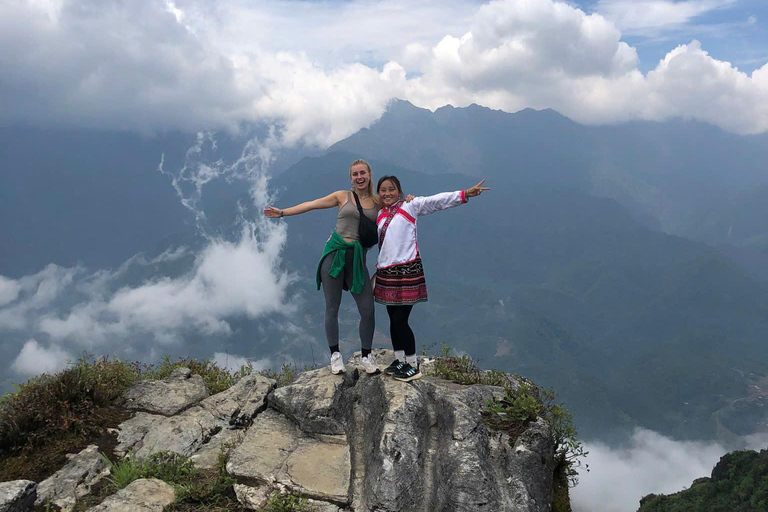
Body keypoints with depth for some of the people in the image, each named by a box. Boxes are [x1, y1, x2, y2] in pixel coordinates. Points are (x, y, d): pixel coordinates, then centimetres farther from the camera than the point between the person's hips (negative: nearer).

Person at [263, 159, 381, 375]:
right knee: (332, 308, 2)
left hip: (357, 258, 1)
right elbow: (311, 205, 9)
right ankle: (335, 355, 16)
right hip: (335, 253, -1)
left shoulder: (378, 203, 10)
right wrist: (283, 212, 7)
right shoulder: (343, 196, 8)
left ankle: (366, 356, 14)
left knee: (368, 310, -4)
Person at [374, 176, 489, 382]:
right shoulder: (380, 215, 14)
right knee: (393, 319, 12)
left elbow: (437, 201, -13)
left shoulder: (410, 207, -3)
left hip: (407, 271, -6)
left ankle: (413, 366, 6)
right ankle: (399, 360, 27)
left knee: (400, 320, -7)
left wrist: (465, 194, -21)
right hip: (386, 272, 6)